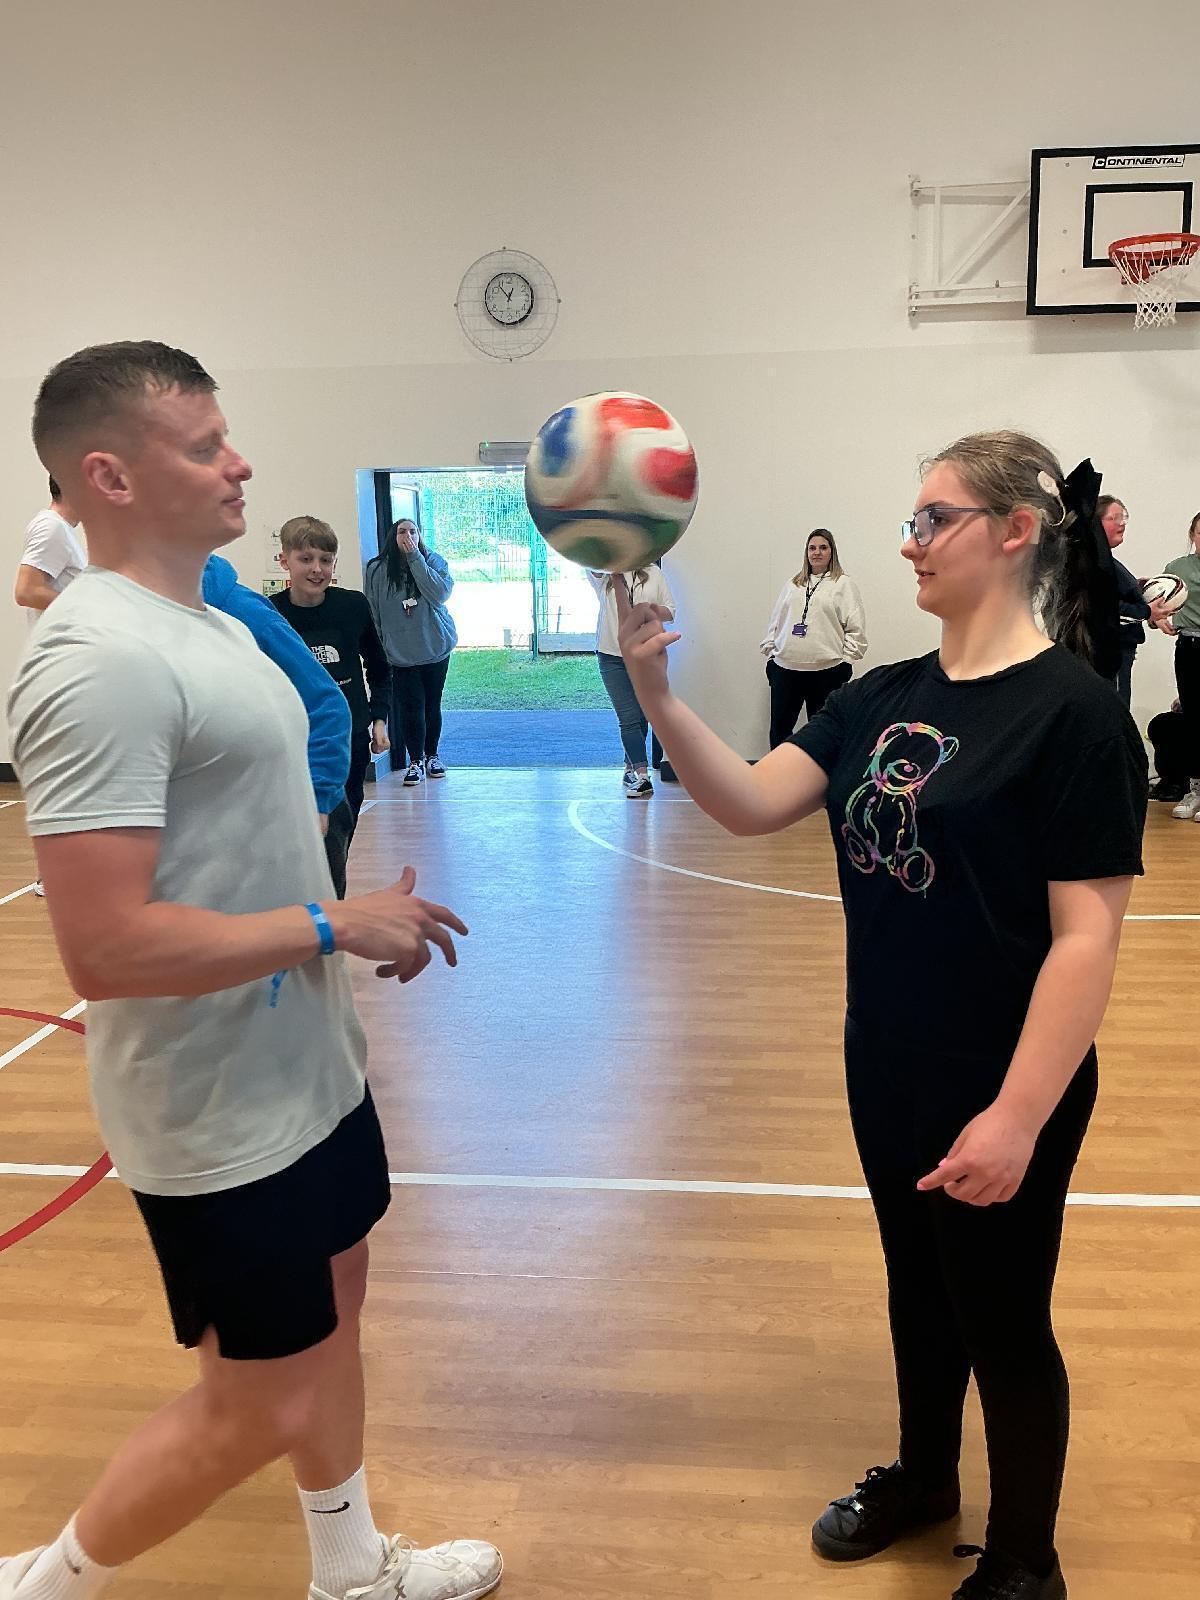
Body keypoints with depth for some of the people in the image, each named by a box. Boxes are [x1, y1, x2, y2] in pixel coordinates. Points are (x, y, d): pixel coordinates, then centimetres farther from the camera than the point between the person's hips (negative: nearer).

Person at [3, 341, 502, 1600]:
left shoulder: (207, 622, 8)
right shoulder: (102, 661, -24)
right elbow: (105, 948, -30)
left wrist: (363, 923, 6)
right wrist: (333, 926, -22)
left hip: (307, 1072, 10)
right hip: (225, 1120, -9)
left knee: (332, 1312, 24)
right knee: (259, 1408, 7)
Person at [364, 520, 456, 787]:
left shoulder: (433, 561, -2)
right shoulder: (376, 570, -3)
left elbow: (441, 593, -20)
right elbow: (373, 615, 3)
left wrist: (415, 557, -20)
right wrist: (380, 650, 4)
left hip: (436, 649, 1)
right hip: (400, 653, -1)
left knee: (432, 705, 10)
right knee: (411, 706, -4)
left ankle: (432, 755, 26)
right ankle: (416, 761, 7)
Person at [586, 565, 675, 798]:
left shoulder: (653, 573, 7)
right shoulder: (603, 574, 0)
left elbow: (670, 610, 11)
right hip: (613, 656, -2)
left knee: (641, 717, 9)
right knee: (629, 718, -9)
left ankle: (630, 767, 26)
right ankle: (642, 777, -13)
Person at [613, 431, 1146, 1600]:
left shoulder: (1073, 712, -18)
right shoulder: (882, 698, 2)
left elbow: (1087, 935, -20)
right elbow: (750, 804, -7)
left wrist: (1018, 1115, -22)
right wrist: (653, 688, -19)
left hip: (999, 1091, -6)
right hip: (885, 1069, 6)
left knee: (1001, 1320, 13)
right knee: (917, 1291, 25)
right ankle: (921, 1476, 50)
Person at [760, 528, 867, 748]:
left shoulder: (843, 585, 4)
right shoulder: (792, 585, 16)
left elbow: (856, 628, -1)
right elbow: (775, 621, 18)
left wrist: (846, 660, -6)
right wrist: (770, 652, 10)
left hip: (826, 670, -4)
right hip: (785, 668, 4)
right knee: (779, 728, 5)